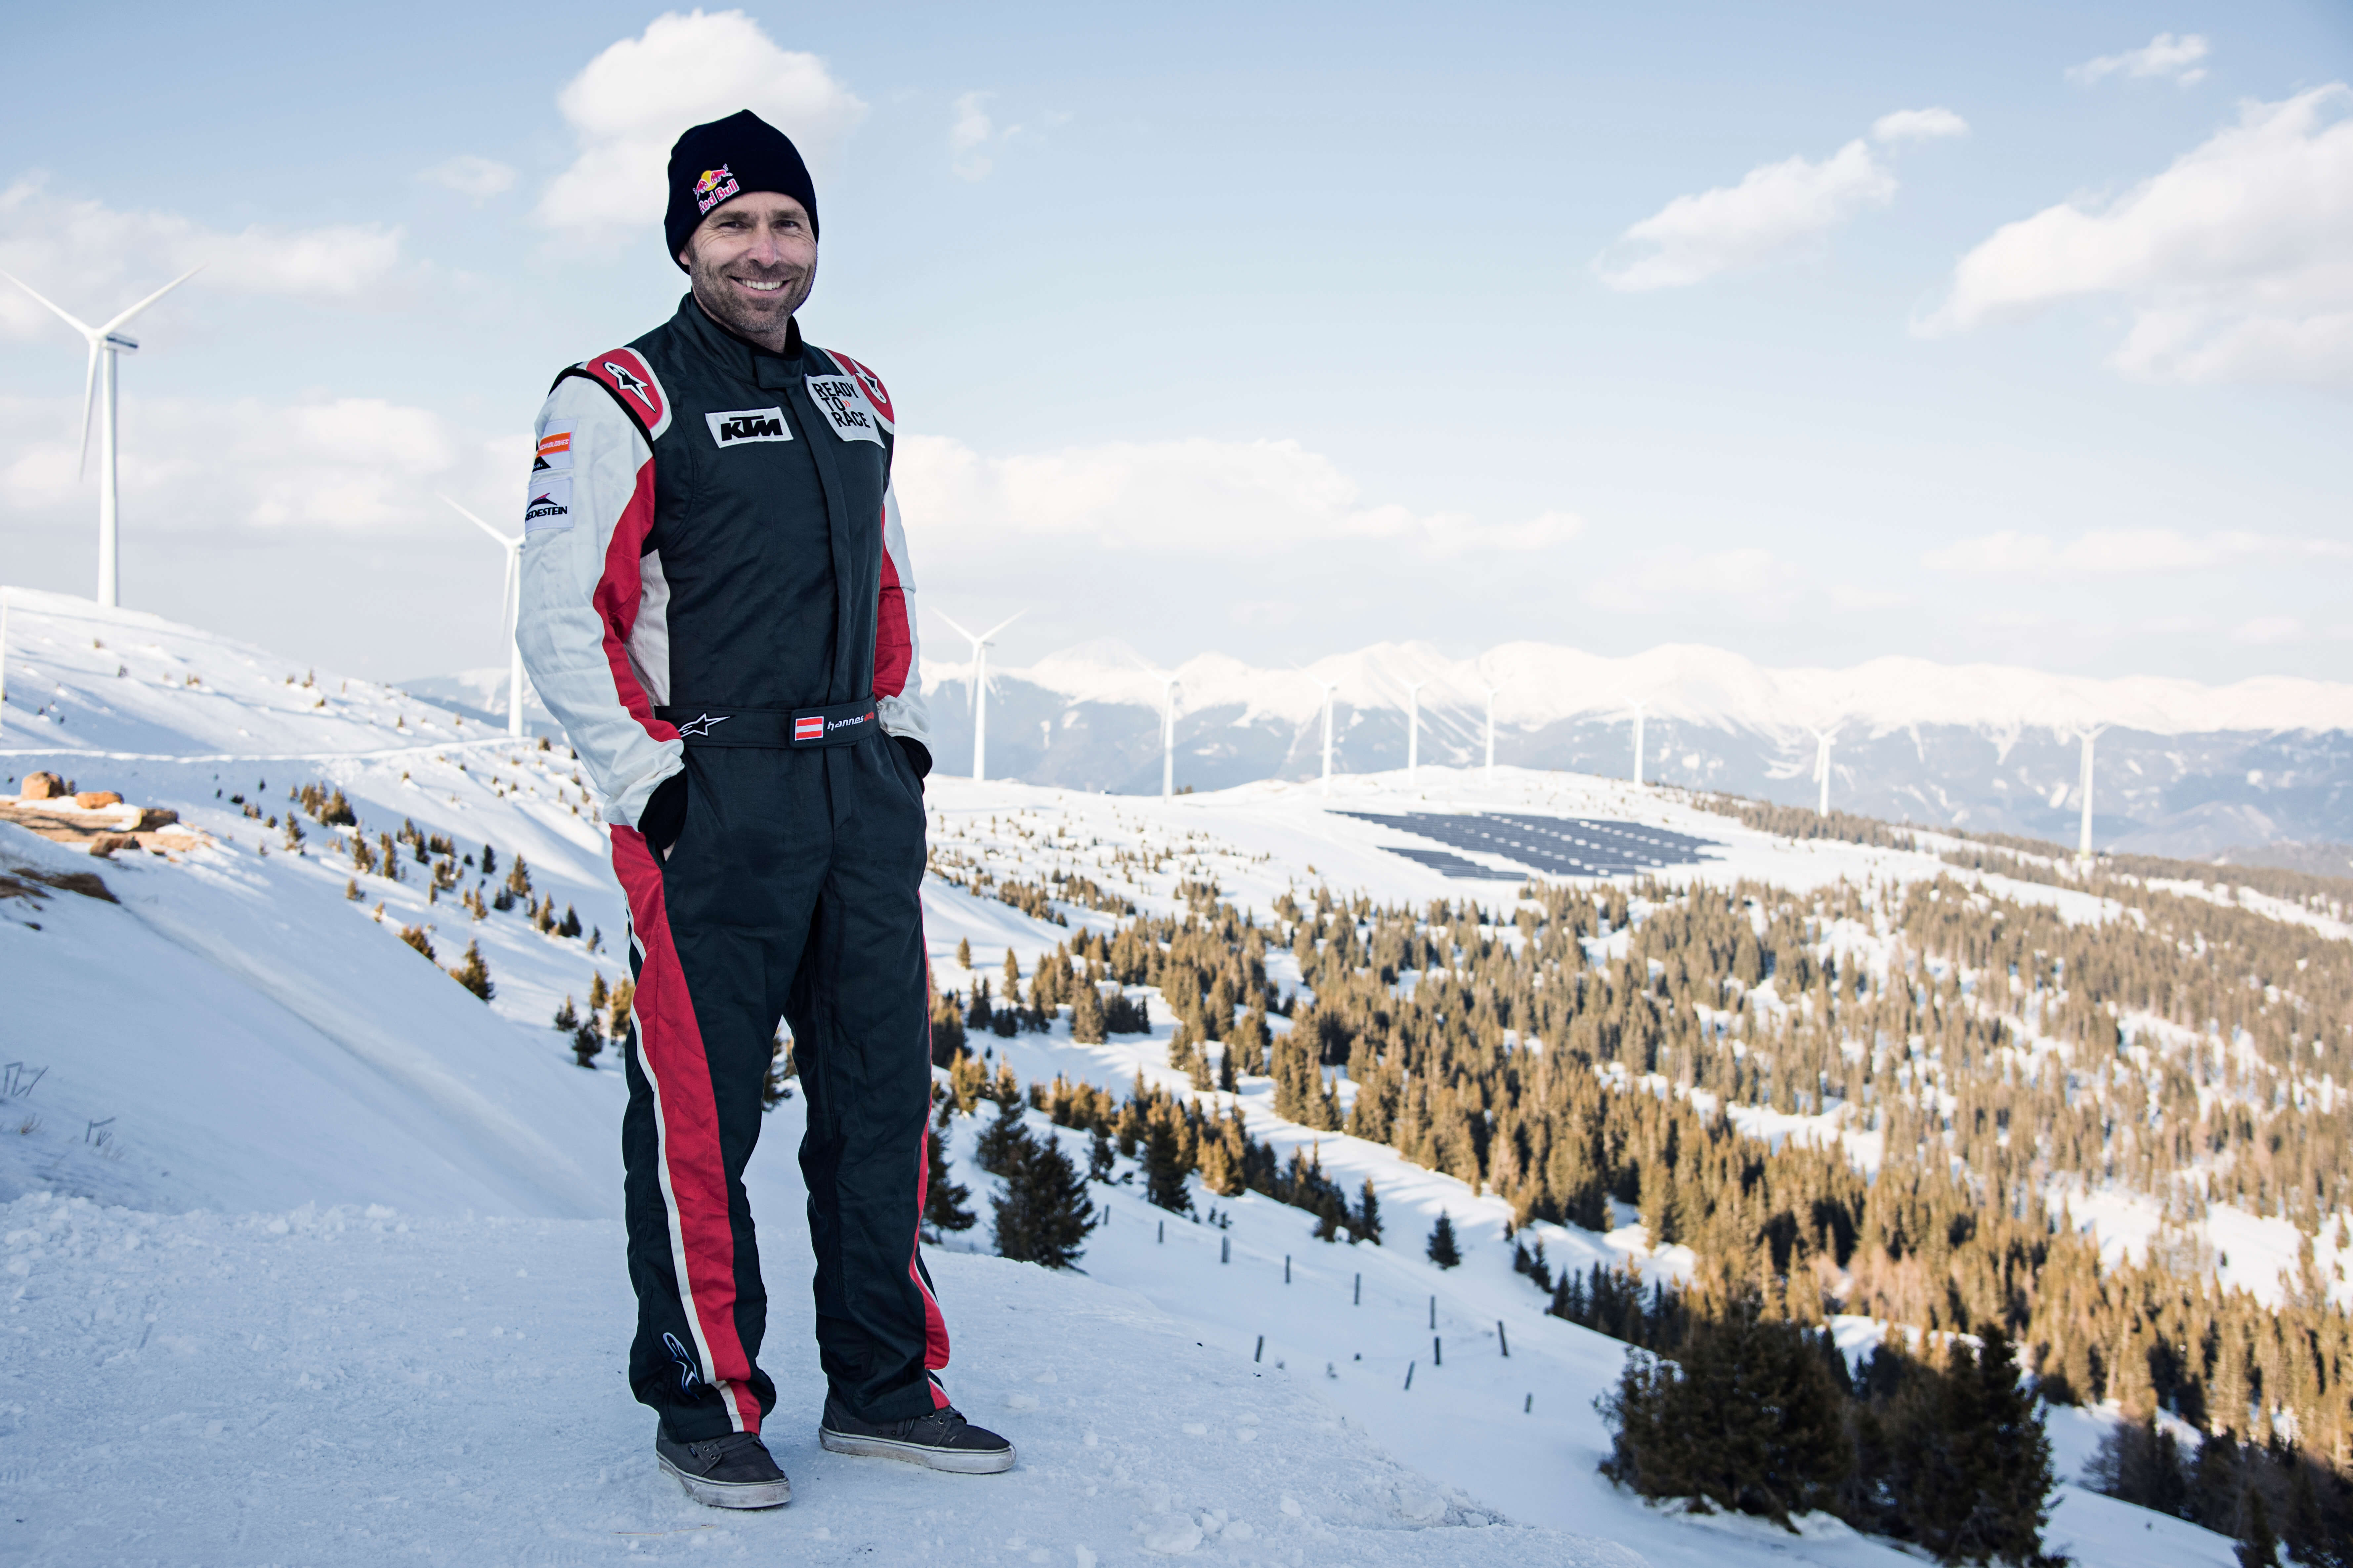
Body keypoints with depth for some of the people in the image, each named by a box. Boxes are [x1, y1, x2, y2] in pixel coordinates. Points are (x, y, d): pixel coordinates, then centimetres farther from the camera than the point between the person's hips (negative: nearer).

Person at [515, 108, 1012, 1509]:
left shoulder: (858, 402, 17)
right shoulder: (622, 401, -4)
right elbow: (561, 619, -9)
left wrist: (907, 731, 15)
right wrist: (647, 780, -14)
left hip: (865, 786, 7)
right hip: (710, 802, -6)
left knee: (884, 1086, 9)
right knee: (702, 1107, -2)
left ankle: (885, 1383, 21)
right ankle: (706, 1403, 12)